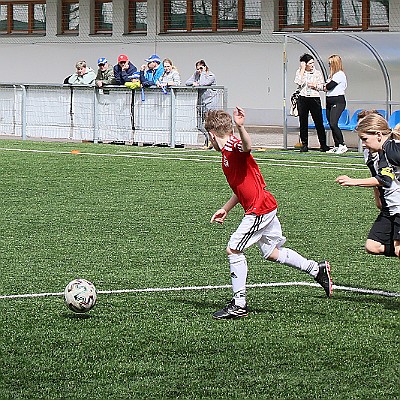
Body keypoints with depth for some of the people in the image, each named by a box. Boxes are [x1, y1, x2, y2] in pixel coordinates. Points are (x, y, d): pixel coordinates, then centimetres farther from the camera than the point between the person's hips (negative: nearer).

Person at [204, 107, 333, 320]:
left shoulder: (233, 146, -14)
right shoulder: (227, 153, 17)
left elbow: (247, 146, -42)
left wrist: (241, 127, -60)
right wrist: (225, 209, 31)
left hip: (259, 209, -10)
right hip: (266, 207, 10)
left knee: (233, 249, -8)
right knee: (271, 253, 19)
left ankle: (239, 304, -3)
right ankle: (317, 269, 30)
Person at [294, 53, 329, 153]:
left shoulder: (318, 73, 7)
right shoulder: (300, 72, 5)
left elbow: (322, 86, 6)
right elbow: (298, 82, -13)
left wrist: (315, 85, -12)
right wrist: (302, 70, -9)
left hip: (315, 99, 0)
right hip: (303, 99, 0)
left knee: (319, 122, -3)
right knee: (303, 122, 2)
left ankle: (323, 144, 2)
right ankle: (304, 144, 9)